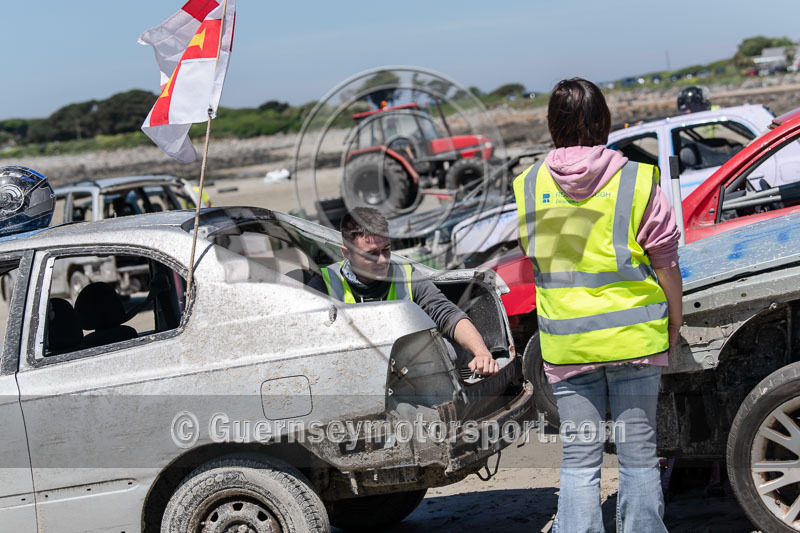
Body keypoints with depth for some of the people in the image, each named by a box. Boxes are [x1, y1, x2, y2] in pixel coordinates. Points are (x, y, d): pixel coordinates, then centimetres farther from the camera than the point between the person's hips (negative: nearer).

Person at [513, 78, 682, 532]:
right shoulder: (637, 181, -7)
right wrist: (675, 320, 11)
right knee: (638, 456, 8)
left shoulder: (528, 186, 1)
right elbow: (665, 261, -2)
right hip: (635, 336, -2)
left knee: (579, 461, 7)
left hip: (565, 344, 2)